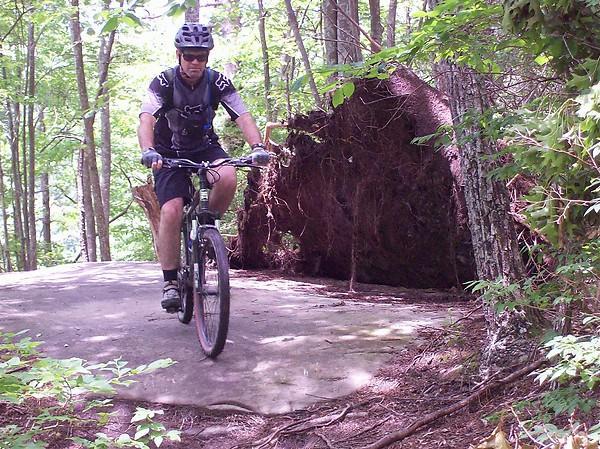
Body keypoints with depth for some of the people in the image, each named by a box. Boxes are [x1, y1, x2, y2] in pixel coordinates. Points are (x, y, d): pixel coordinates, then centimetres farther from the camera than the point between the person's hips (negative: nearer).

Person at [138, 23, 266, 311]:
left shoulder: (217, 82, -13)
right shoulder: (164, 83, -18)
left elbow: (243, 117, -21)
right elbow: (146, 119, -31)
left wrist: (258, 146, -40)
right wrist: (148, 151, -51)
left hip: (205, 148, 2)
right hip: (170, 153, -1)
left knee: (227, 178, -31)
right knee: (171, 211, -21)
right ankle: (170, 282, -10)